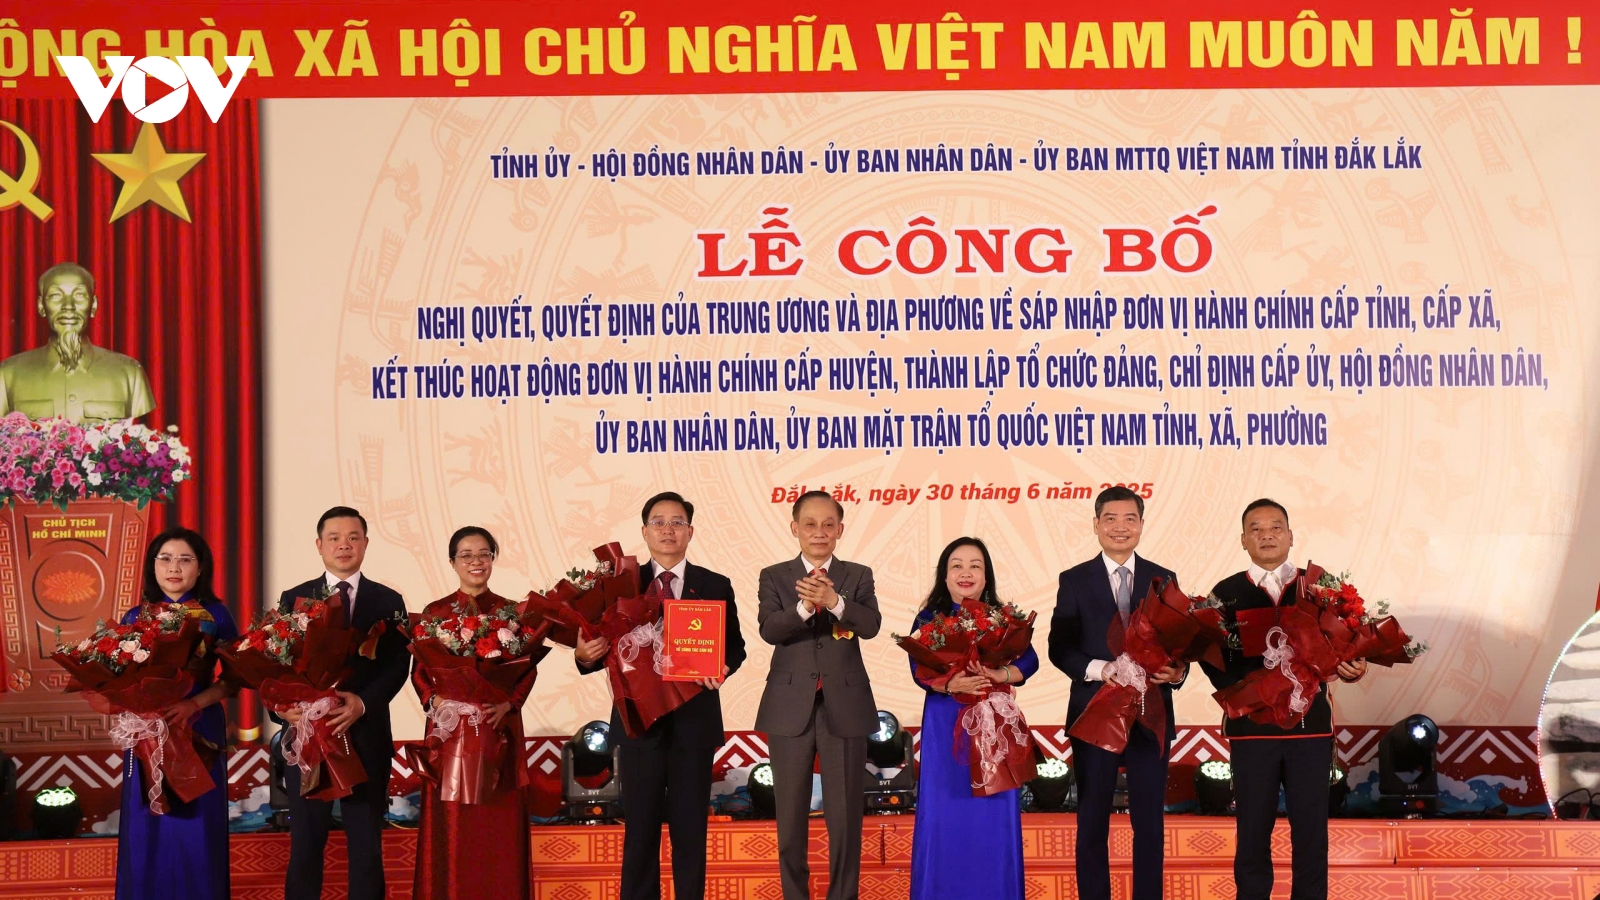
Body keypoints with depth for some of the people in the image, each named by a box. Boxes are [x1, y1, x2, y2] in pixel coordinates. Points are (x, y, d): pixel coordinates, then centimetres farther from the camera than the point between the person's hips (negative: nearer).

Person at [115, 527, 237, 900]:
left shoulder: (216, 616, -1)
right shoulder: (136, 618, 3)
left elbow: (236, 678, -2)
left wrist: (195, 703, -16)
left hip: (200, 729, -1)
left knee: (197, 830, 2)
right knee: (148, 832, 4)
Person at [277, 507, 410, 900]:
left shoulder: (388, 601, 6)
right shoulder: (294, 599, 7)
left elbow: (398, 664, -3)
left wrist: (363, 703, -20)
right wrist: (279, 704, -20)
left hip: (366, 736, 0)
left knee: (366, 844, 6)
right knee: (305, 843, 7)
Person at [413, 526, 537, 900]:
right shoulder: (435, 612, 5)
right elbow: (419, 672, 3)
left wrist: (507, 705, -14)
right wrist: (436, 702, -15)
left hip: (499, 727, 1)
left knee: (498, 827, 1)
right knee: (451, 829, -1)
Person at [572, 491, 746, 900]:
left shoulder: (716, 586, 4)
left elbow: (734, 644, 1)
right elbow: (610, 645, 0)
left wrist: (724, 667, -20)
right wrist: (586, 656, -22)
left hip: (694, 720, 0)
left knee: (691, 827, 7)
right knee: (639, 827, 7)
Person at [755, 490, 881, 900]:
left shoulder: (858, 576, 4)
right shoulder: (774, 577, 4)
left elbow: (871, 625, -13)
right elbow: (769, 630, -12)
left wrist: (834, 602, -31)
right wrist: (804, 607, -30)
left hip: (845, 708, 0)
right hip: (791, 709, 0)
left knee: (845, 816, 4)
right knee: (790, 815, 9)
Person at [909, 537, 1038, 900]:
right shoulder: (929, 619, 1)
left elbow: (1030, 660, -8)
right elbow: (919, 671, -10)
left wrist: (1001, 675, -27)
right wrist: (950, 684, -29)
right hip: (945, 727, -1)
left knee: (995, 817, 2)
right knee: (945, 815, 0)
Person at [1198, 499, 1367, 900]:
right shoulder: (1226, 593, 6)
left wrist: (1352, 667, -15)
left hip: (1311, 722, 0)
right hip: (1251, 726, 0)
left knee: (1311, 829, 3)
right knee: (1253, 829, 4)